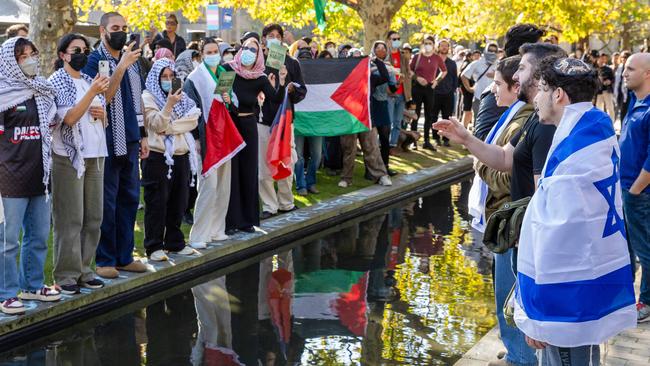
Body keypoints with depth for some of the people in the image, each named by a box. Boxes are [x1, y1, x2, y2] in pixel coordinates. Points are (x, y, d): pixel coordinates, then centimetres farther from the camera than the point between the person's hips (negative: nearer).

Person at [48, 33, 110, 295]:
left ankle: (83, 269, 15)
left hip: (95, 155, 6)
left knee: (93, 217, 6)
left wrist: (102, 113, -1)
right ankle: (66, 275, 2)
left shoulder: (89, 80, 15)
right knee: (70, 219, -5)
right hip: (68, 156, -6)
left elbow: (104, 122, 22)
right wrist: (92, 92, -22)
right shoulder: (56, 82, -3)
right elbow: (69, 118, -16)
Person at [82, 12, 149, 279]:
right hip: (108, 143, -6)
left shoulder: (132, 60, 13)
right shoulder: (94, 61, -7)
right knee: (107, 203, -1)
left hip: (130, 141, 7)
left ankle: (125, 256, 20)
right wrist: (121, 67, -26)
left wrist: (142, 135, 16)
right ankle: (104, 259, 8)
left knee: (129, 199, 11)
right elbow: (103, 97, -18)